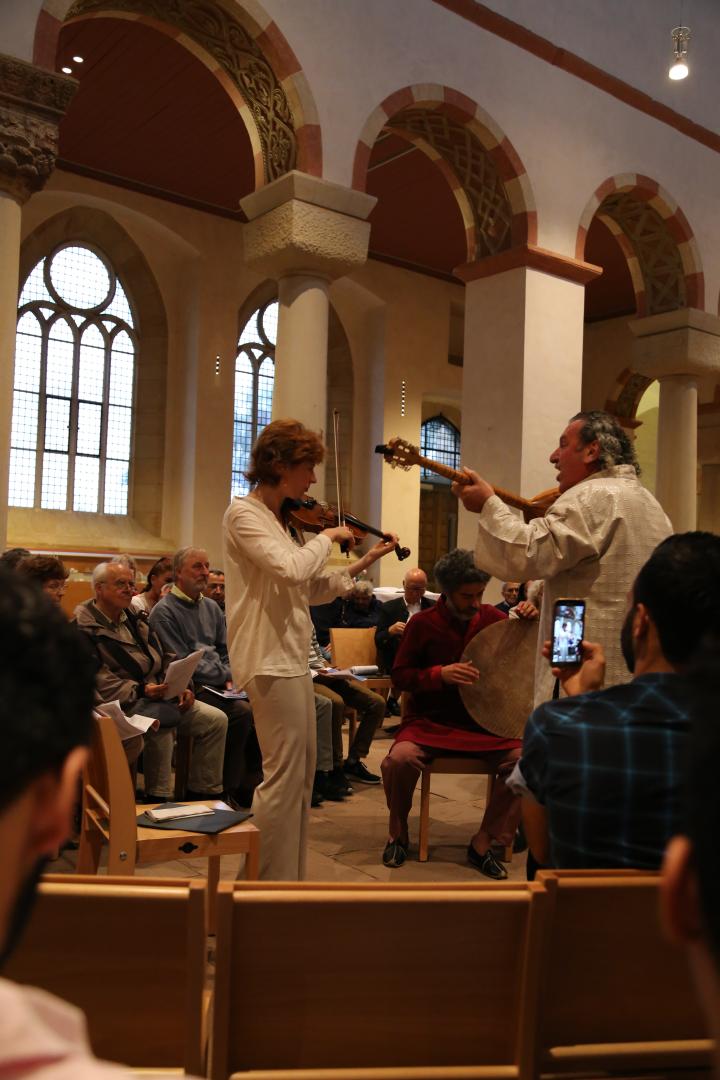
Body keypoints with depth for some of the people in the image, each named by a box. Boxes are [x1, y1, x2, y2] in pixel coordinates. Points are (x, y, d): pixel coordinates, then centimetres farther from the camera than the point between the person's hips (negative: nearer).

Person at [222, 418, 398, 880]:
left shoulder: (280, 518, 15)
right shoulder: (244, 513, -12)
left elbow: (311, 589, 17)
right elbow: (292, 569, -27)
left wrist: (365, 563, 15)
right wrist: (327, 537, -11)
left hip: (291, 658, 10)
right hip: (270, 661, -10)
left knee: (302, 774, 15)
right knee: (285, 775, -6)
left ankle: (289, 879, 27)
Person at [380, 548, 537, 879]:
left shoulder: (490, 617, 3)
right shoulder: (423, 623, -3)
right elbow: (399, 675, -1)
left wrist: (529, 620, -9)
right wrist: (440, 674, -19)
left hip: (484, 722, 2)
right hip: (431, 721, -2)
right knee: (399, 759, -31)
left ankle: (483, 843, -5)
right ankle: (398, 833, 1)